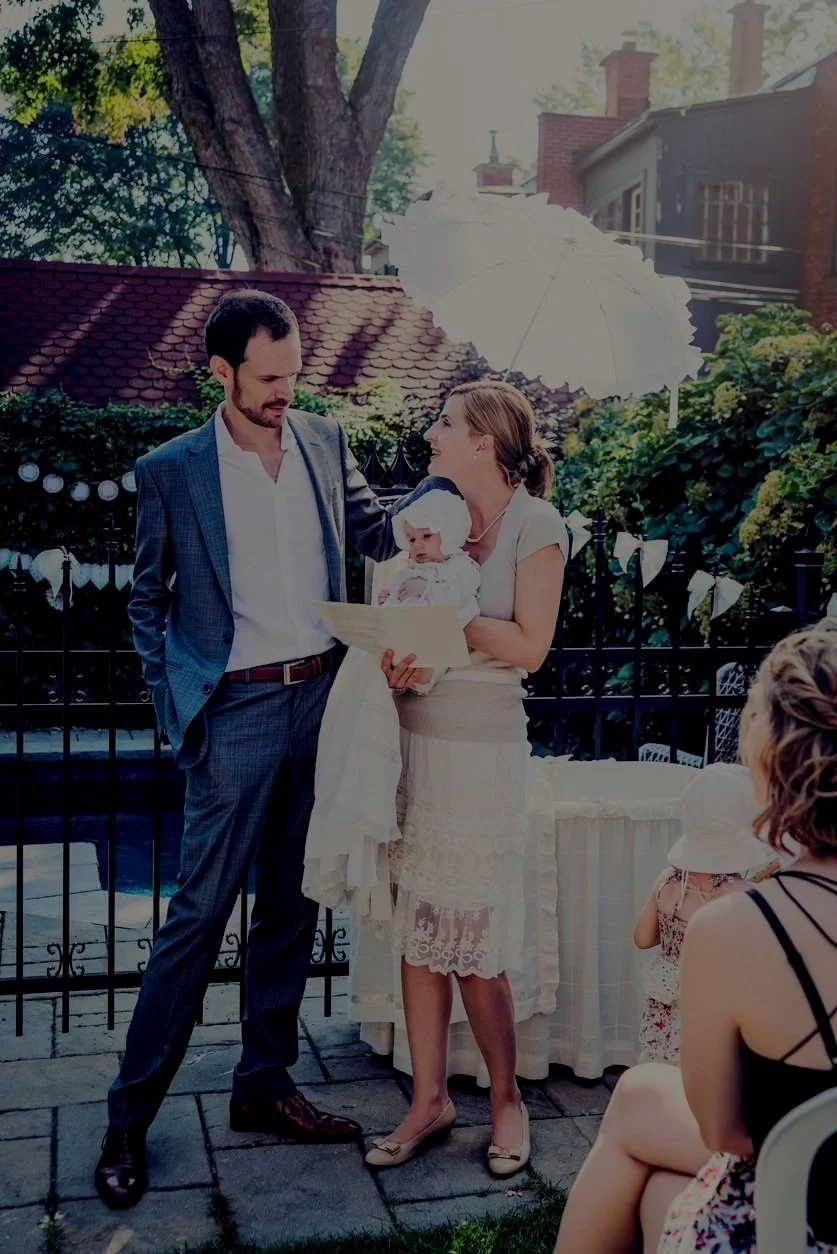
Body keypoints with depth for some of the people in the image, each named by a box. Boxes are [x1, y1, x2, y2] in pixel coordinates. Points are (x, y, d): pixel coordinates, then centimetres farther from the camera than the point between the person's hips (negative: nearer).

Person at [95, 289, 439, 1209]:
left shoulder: (325, 441, 8)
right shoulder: (169, 471, -3)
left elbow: (375, 534, 16)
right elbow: (147, 604, 4)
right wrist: (176, 713, -4)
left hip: (323, 697, 5)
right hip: (237, 710, -4)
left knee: (293, 903, 12)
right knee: (201, 909, -2)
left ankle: (263, 1084, 27)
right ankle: (129, 1116, 13)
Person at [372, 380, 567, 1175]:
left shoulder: (535, 524, -5)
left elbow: (529, 647, -11)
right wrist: (394, 661, -11)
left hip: (482, 744, -5)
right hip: (414, 737, 5)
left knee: (473, 935, 1)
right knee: (417, 923, 8)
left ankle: (506, 1097, 22)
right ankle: (429, 1099, 22)